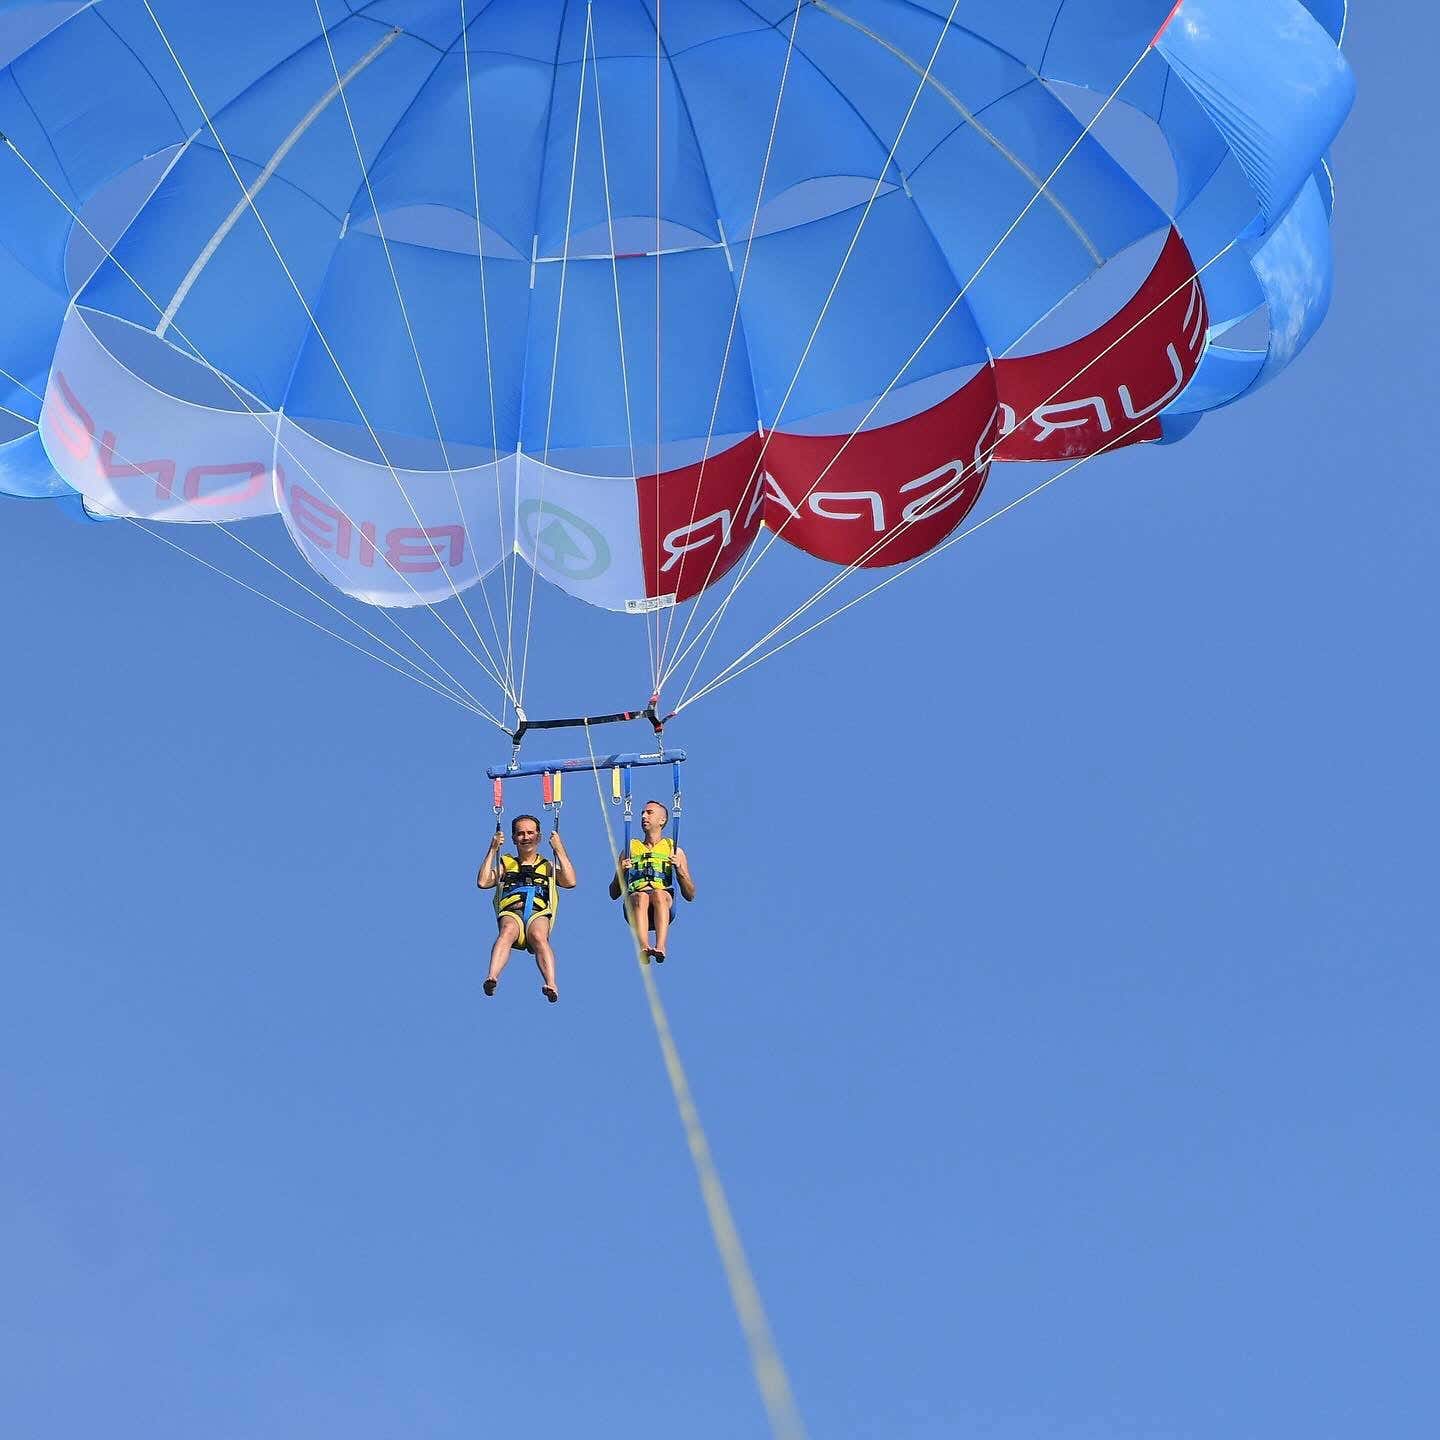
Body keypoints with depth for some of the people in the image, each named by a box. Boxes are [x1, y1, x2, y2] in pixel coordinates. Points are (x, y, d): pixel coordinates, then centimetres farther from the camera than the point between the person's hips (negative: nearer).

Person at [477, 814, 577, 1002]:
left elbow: (570, 882, 10)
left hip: (539, 913, 0)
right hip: (511, 912, 0)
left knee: (539, 937, -37)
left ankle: (551, 985, -59)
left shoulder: (548, 866, 31)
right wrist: (493, 850, 15)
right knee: (507, 931, -38)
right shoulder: (505, 864, 33)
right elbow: (483, 882, 15)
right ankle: (492, 977, -60)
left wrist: (559, 849, 13)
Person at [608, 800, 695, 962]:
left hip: (665, 902, -1)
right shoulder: (630, 849, 28)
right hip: (634, 905, 1)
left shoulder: (674, 850, 24)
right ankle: (644, 949, -56)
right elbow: (614, 894, 23)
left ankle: (660, 947, -54)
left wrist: (679, 869, 2)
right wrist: (621, 872, 4)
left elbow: (690, 896, 18)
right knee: (641, 896, -35)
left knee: (658, 894, -36)